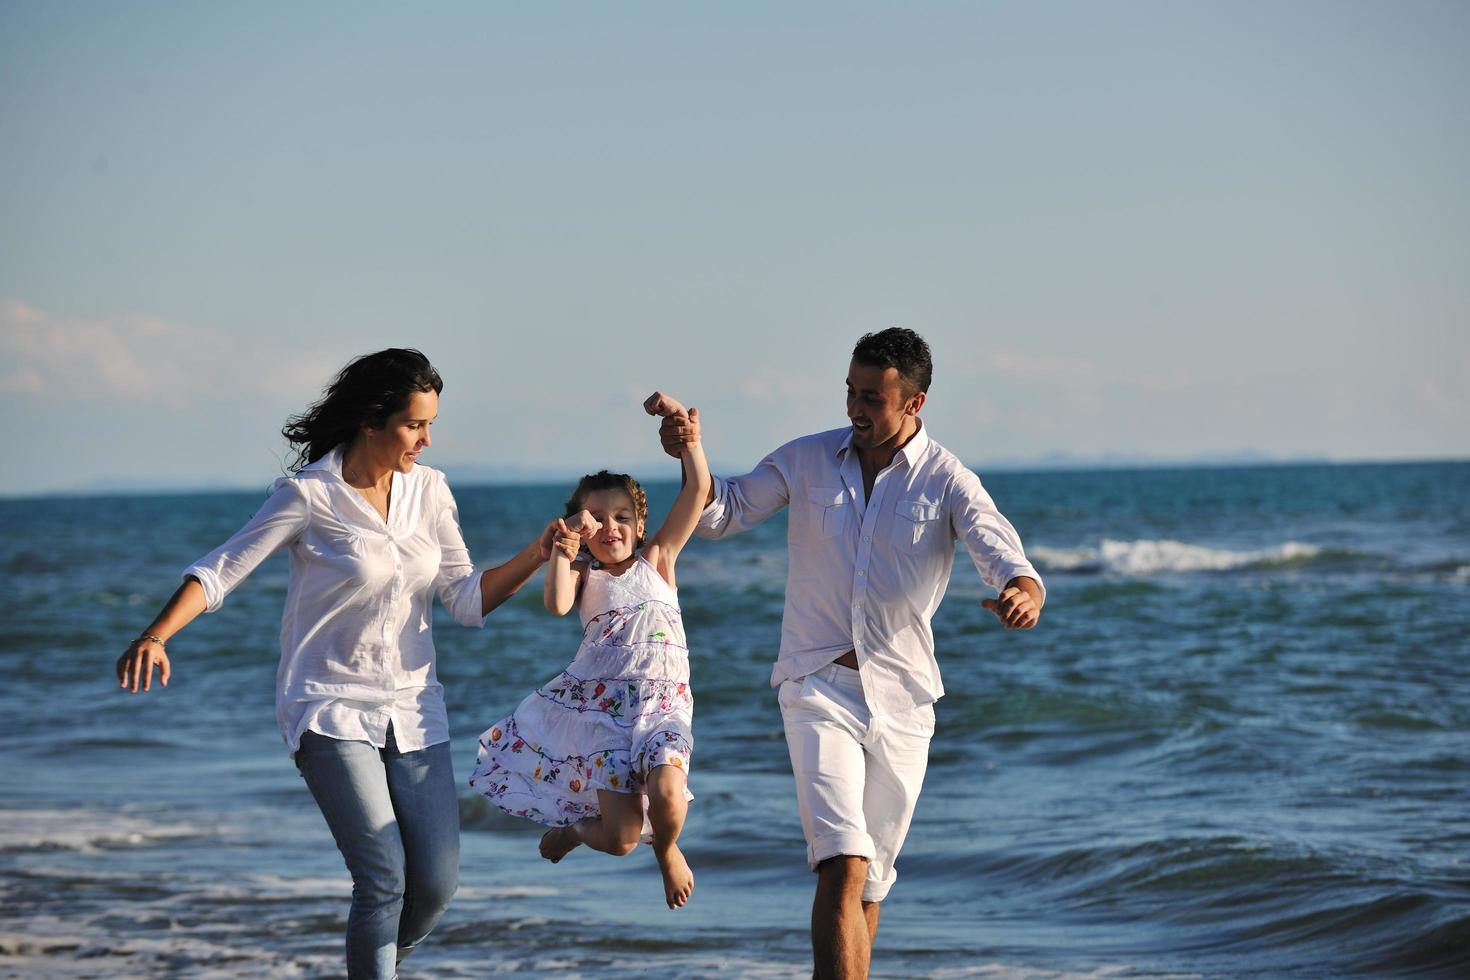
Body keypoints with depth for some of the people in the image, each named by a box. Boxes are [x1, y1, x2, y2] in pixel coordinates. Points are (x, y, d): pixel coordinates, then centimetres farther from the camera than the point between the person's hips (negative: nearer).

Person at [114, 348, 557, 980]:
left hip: (413, 711, 5)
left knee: (437, 884, 0)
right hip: (331, 710, -5)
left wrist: (534, 558, -10)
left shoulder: (428, 490, 4)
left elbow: (467, 599, 5)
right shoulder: (310, 494, -11)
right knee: (383, 878, -16)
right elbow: (220, 571, -10)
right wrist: (156, 636, -25)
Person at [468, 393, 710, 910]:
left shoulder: (656, 558, 10)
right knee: (619, 838, -9)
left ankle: (667, 850, 8)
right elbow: (557, 604, -16)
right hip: (597, 702, -1)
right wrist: (563, 549, -18)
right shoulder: (583, 574, 8)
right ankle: (570, 828, 29)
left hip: (663, 703, 1)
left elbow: (698, 488, 2)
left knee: (667, 795, -29)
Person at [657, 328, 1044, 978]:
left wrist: (1024, 589, -43)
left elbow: (999, 548, -19)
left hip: (901, 695, 1)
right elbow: (722, 516, 8)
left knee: (871, 880, 12)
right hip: (818, 686, -1)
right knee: (843, 866, -19)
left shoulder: (948, 481, -4)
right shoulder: (806, 461, 2)